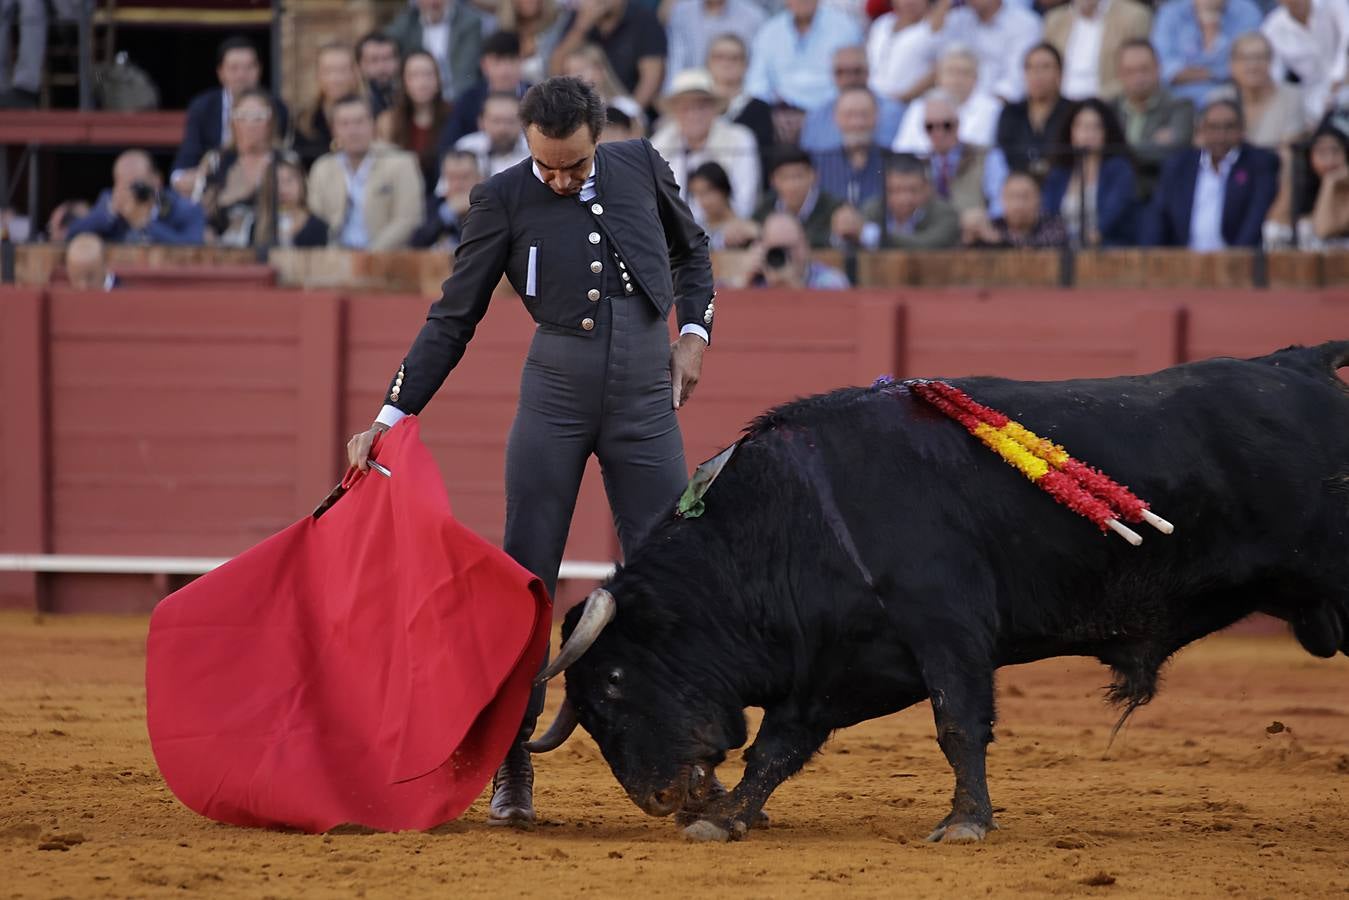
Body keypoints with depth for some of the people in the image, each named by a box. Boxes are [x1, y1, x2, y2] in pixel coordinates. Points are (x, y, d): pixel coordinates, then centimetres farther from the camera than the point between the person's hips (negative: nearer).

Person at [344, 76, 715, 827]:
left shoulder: (641, 168, 3)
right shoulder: (504, 200, -3)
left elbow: (693, 250, 22)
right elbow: (453, 321, 0)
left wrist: (695, 331, 7)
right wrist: (392, 419, -5)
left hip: (645, 399, 1)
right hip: (555, 396, -1)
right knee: (526, 577, -2)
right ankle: (513, 769, 5)